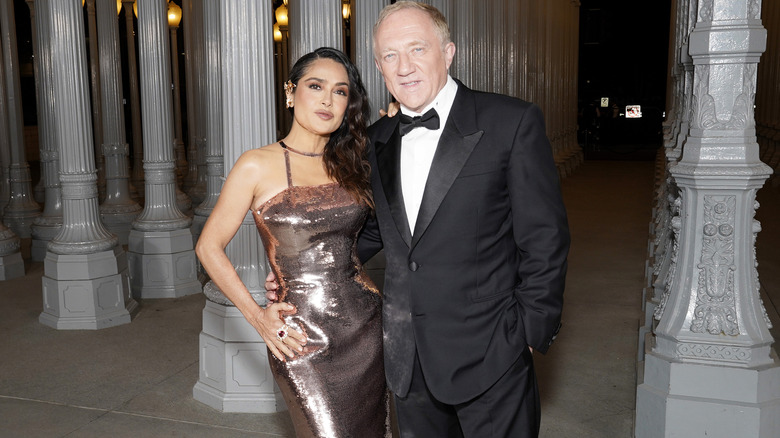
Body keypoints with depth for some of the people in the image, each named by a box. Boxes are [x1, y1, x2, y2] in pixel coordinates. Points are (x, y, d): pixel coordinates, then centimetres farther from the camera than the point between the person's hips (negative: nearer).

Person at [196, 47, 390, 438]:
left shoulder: (350, 164, 7)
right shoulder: (258, 165, -5)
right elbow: (209, 248, 0)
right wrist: (256, 316, -5)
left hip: (367, 327, 5)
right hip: (303, 338, -4)